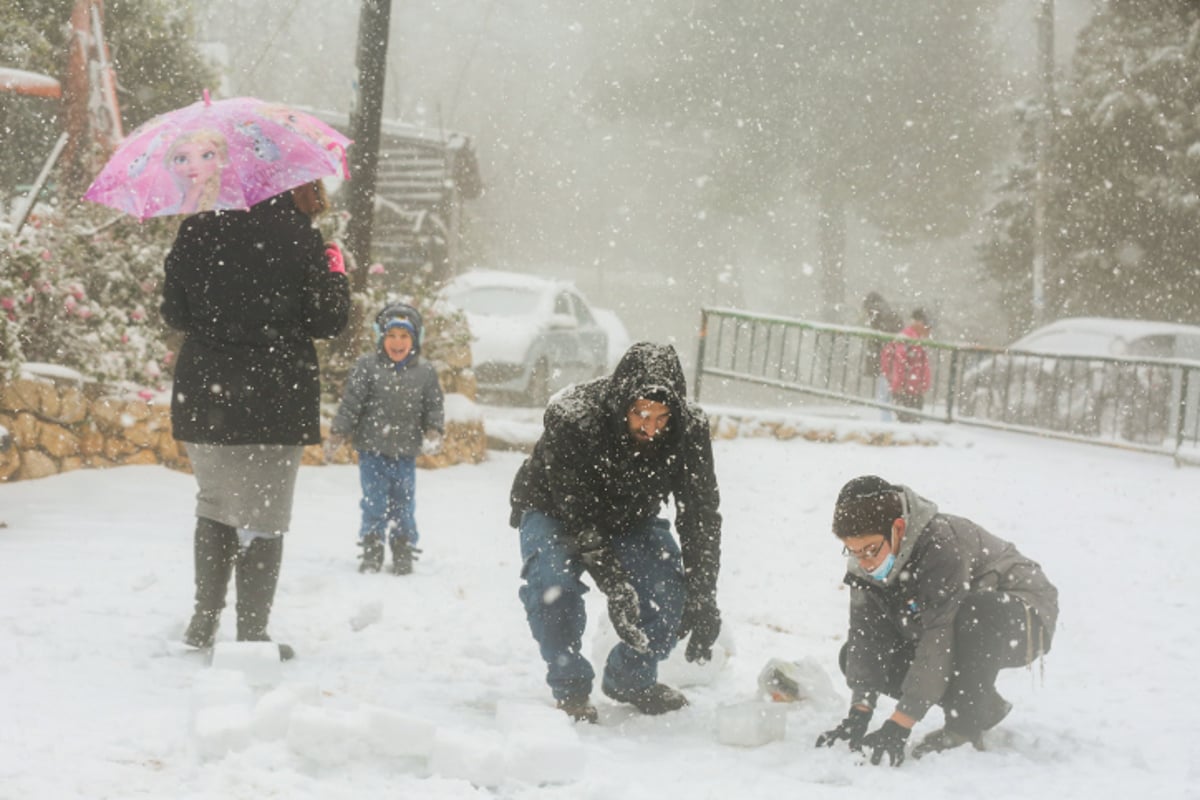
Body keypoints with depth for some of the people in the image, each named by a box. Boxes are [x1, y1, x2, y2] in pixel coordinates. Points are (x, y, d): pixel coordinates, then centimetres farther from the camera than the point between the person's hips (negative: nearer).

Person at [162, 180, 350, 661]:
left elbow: (174, 313, 5)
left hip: (204, 399, 3)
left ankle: (203, 621, 20)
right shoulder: (297, 235, -10)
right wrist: (336, 273, 12)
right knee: (264, 514, 4)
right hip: (276, 400, -3)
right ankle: (251, 632, 4)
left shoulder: (195, 232, -1)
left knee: (213, 504, 19)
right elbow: (328, 320, -6)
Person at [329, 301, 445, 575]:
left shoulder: (425, 373, 4)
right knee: (374, 503, 0)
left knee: (404, 504, 6)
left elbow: (434, 406, 8)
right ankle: (371, 551, 11)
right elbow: (351, 403, -1)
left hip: (406, 453, 1)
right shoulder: (367, 367, -1)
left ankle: (403, 553, 17)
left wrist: (433, 431, -9)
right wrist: (337, 434, -5)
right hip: (372, 451, -1)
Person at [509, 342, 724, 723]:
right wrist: (615, 586, -43)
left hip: (630, 520, 4)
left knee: (673, 587, -17)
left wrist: (702, 599, -28)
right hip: (554, 513, -4)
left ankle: (632, 678, 10)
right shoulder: (572, 419, -36)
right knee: (554, 585, -31)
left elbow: (701, 516, -21)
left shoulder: (689, 430, -25)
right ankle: (570, 687, -8)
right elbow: (576, 514, -35)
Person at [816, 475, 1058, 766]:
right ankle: (982, 706, -1)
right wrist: (857, 717, -25)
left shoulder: (944, 545, -36)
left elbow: (939, 641, -36)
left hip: (1022, 617, -7)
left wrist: (897, 728, -37)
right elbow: (865, 631, -15)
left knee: (979, 612, -41)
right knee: (854, 656, -8)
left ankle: (965, 724, -21)